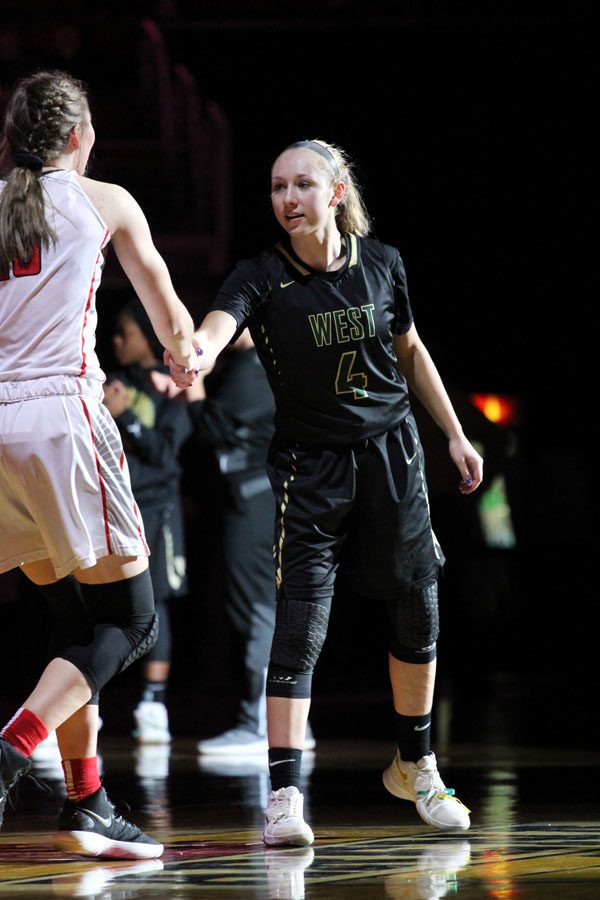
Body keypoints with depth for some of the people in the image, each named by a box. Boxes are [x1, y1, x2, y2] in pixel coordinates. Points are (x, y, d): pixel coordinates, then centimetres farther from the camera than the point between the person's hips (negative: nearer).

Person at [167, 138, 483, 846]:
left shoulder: (381, 264, -4)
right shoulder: (262, 278, -14)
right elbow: (217, 324, -35)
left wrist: (455, 435, 14)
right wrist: (195, 352, -58)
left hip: (392, 453, 3)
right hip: (310, 468, -3)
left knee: (417, 615, 11)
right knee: (300, 623, -14)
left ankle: (415, 766, 32)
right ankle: (283, 796, -14)